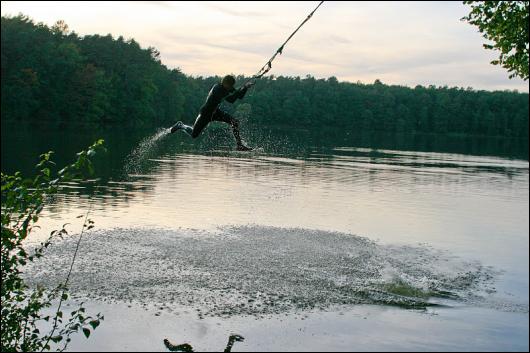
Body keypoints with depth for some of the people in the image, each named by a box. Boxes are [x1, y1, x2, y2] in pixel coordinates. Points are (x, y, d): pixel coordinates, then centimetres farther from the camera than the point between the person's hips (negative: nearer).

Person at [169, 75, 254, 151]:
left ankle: (240, 145, -9)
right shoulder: (217, 88, -30)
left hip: (215, 111, 7)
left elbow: (239, 96, -2)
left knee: (234, 121, -12)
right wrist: (244, 87, -38)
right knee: (194, 135, -2)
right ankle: (180, 125, 29)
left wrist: (245, 87, -19)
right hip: (205, 113, -7)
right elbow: (231, 100, -39)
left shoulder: (227, 87, -6)